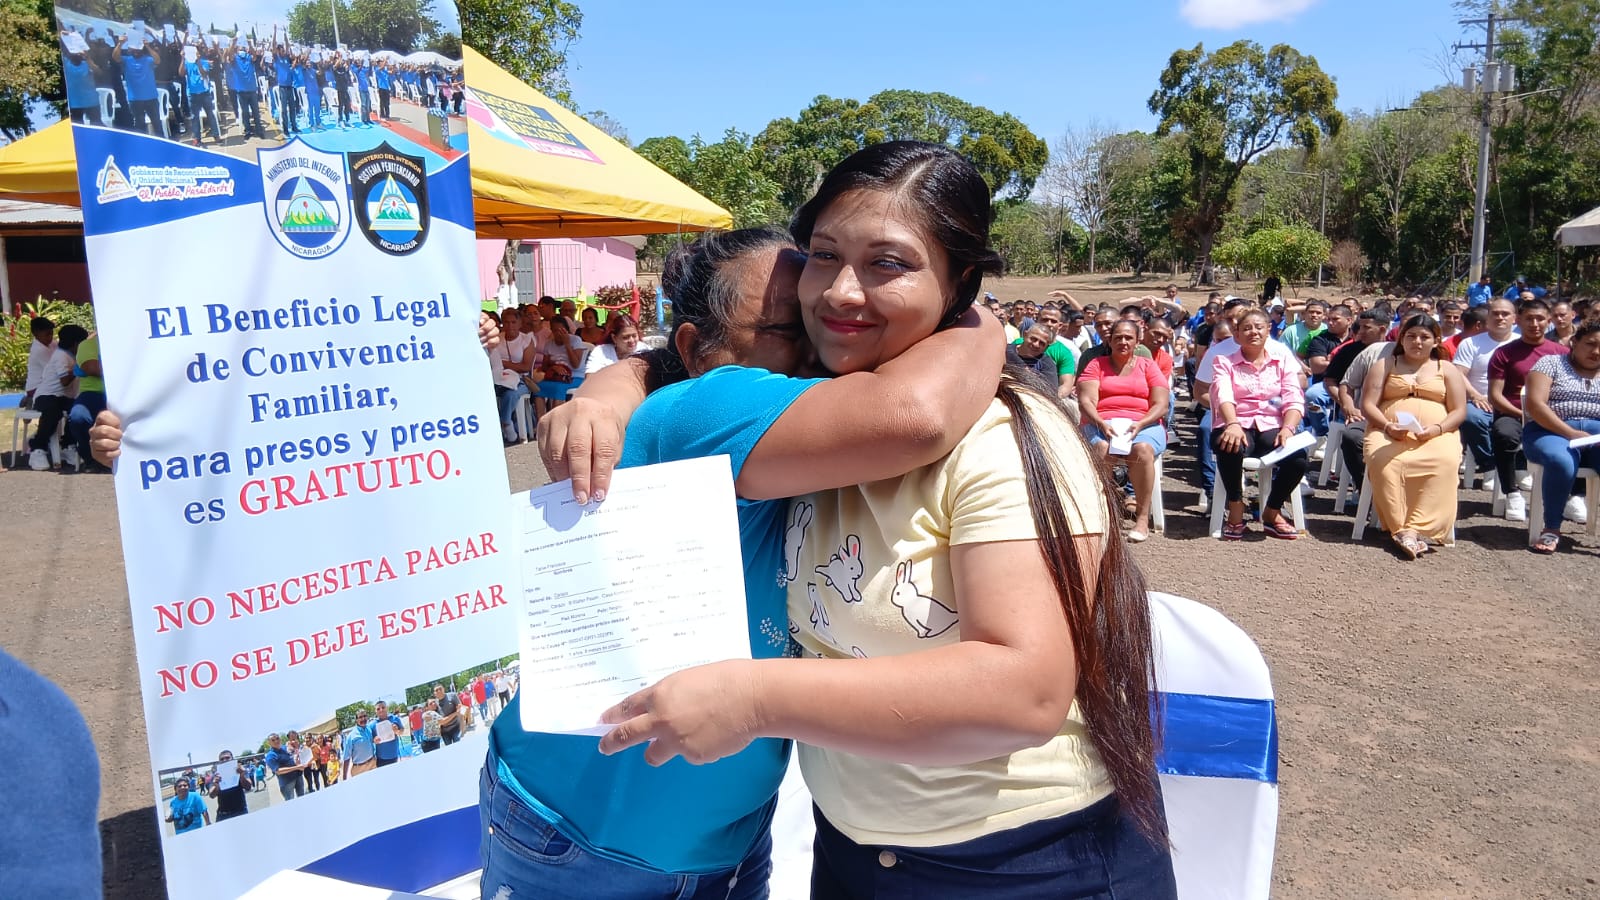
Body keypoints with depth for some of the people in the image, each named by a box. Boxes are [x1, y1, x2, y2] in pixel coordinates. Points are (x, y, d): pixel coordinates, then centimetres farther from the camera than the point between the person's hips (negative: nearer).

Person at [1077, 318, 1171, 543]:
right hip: (1100, 423, 0)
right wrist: (1101, 423, -20)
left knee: (1143, 449, -35)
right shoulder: (1096, 365, 14)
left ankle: (1143, 518, -28)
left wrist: (1140, 424, -15)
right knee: (1100, 448, -36)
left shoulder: (1148, 366, 16)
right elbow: (1086, 402, 0)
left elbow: (1161, 405, 4)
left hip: (1143, 424, 0)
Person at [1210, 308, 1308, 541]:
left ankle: (1272, 512, -2)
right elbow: (1223, 396, -11)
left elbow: (1294, 401, 2)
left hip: (1271, 427, 2)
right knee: (1230, 447, -38)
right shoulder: (1224, 362, 9)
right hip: (1238, 426, -2)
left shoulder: (1282, 363, 16)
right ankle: (1236, 511, -17)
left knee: (1298, 457, -29)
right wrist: (1233, 424, -32)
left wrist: (1288, 428, -20)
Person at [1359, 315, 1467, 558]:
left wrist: (1436, 429, -10)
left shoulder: (1448, 370, 21)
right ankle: (1400, 529, -37)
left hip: (1437, 435, 1)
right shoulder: (1385, 365, 19)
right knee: (1384, 462, -36)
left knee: (1444, 463, -35)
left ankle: (1417, 529, -41)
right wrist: (1387, 426, -11)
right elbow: (1367, 405, 9)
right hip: (1389, 433, 0)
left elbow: (1459, 411, 11)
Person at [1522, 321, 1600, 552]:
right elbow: (1534, 404, -5)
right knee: (1562, 461, -37)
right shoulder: (1550, 363, 10)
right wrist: (1570, 433, -17)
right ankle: (1552, 529, -22)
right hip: (1551, 431, -3)